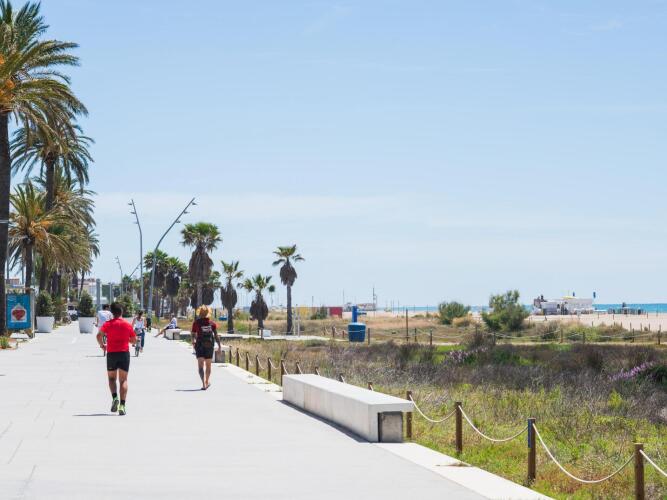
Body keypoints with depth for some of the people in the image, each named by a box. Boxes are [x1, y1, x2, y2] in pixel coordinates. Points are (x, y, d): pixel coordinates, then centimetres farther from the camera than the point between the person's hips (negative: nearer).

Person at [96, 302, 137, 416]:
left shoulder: (108, 324, -1)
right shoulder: (127, 325, 4)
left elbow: (99, 335, -14)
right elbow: (134, 340, 9)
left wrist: (101, 344, 4)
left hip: (111, 353, -1)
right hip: (124, 353, 1)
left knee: (111, 378, 15)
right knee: (123, 380, 2)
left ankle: (115, 398, -10)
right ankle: (122, 405, -9)